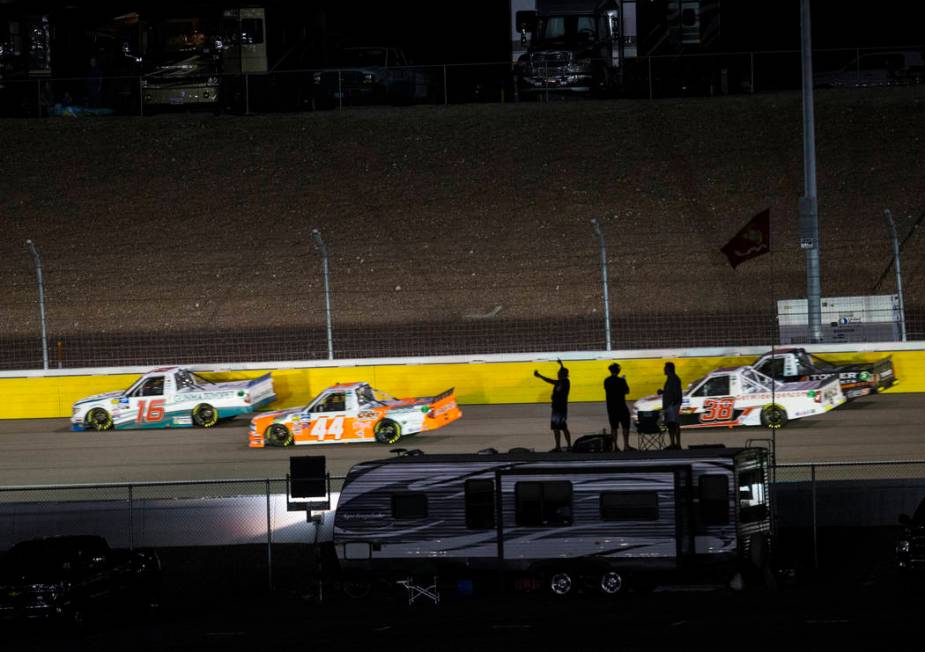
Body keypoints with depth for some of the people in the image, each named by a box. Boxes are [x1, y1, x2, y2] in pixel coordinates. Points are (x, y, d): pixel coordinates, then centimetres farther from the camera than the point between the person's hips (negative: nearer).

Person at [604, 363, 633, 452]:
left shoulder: (606, 381, 2)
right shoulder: (620, 381, -13)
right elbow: (627, 391, -5)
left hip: (611, 407, 5)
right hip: (621, 406, -5)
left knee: (613, 427, 10)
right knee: (625, 426, 3)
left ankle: (614, 445, 7)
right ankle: (626, 445, -2)